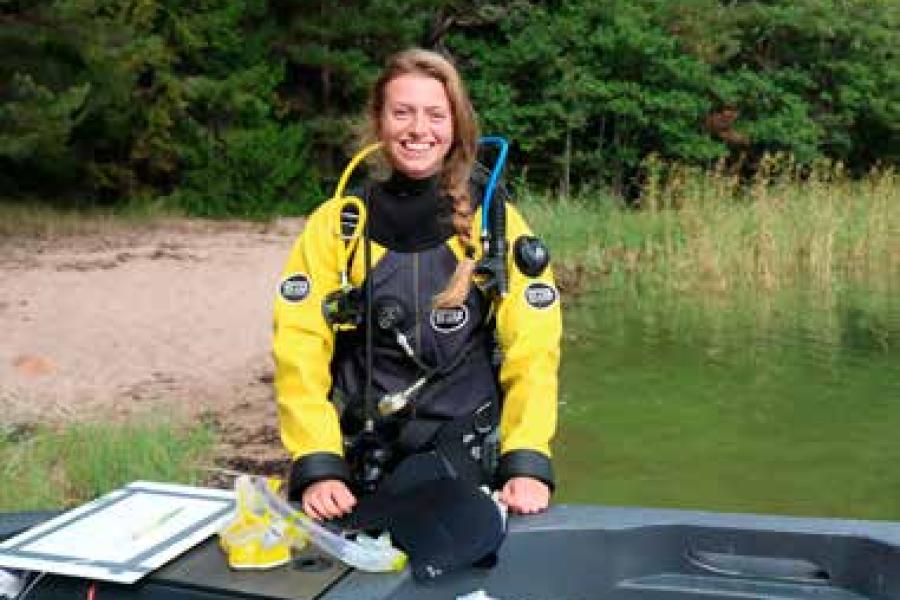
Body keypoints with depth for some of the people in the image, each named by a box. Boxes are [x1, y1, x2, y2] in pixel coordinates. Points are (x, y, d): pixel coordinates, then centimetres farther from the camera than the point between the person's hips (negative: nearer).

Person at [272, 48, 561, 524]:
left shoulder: (498, 223, -2)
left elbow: (533, 349, -6)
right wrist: (317, 467, -17)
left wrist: (527, 464, -17)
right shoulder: (335, 222, -2)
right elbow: (299, 350, -7)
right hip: (359, 474, 0)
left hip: (472, 469, 0)